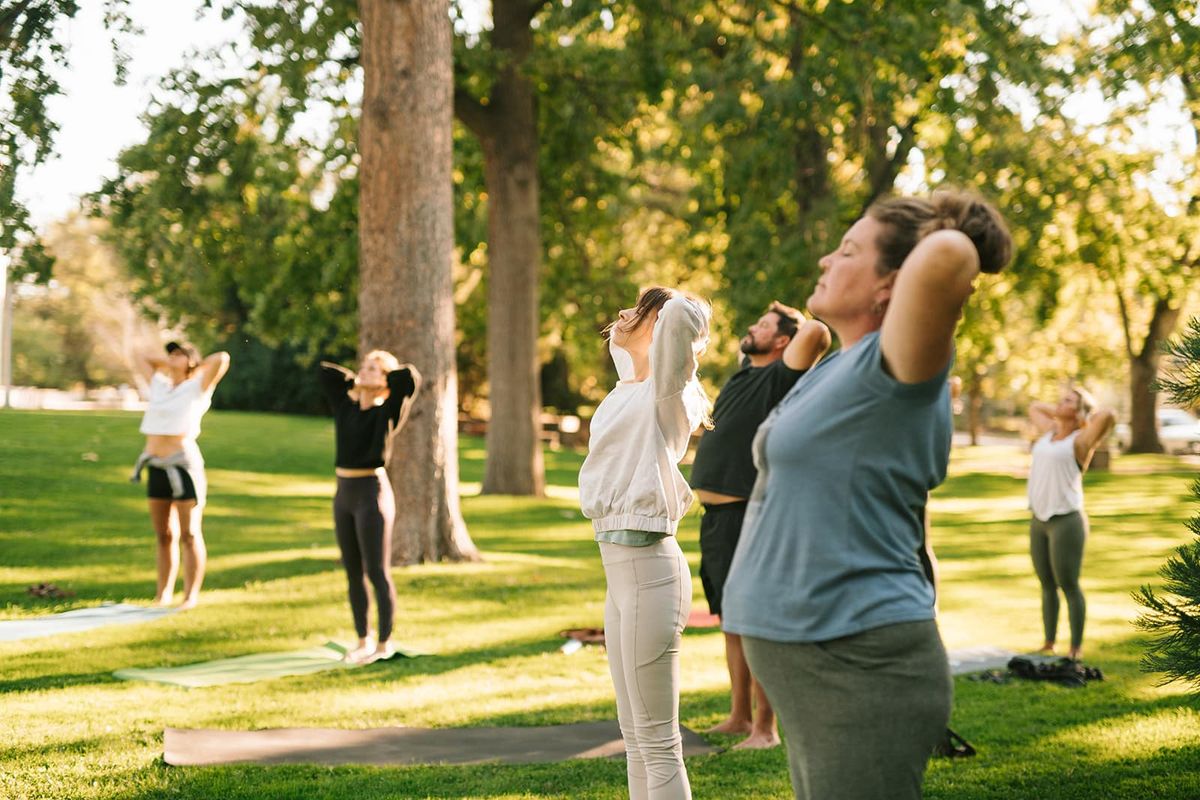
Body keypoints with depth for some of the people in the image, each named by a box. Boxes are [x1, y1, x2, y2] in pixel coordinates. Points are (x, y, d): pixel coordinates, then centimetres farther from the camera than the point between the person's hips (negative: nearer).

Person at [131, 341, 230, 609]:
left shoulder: (198, 388, 0)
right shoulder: (160, 385, 16)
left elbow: (222, 358, -12)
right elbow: (144, 359, 31)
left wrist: (194, 368, 3)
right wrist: (171, 364, 21)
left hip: (184, 465, -6)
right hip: (156, 468, 6)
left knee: (189, 534, -4)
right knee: (164, 535, 10)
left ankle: (191, 596, -1)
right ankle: (163, 594, 15)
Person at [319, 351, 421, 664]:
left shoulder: (387, 413, -6)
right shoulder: (345, 406, 9)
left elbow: (411, 377, -20)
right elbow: (325, 371, 18)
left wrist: (384, 379, -4)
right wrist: (357, 384, 13)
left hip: (372, 493, -6)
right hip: (344, 494, 7)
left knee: (377, 573, -1)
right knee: (353, 573, 12)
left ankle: (384, 643, 8)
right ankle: (363, 640, 22)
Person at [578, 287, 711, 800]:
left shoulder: (665, 391, -11)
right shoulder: (628, 387, 13)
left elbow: (684, 314, -29)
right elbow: (620, 337, 35)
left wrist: (681, 310, -9)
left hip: (647, 569, -9)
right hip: (620, 570, 9)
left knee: (657, 742, -5)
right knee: (635, 737, 16)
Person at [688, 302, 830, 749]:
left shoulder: (778, 377, -10)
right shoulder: (745, 373, 15)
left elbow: (817, 335, -25)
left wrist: (799, 319, -6)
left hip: (745, 516, -9)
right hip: (716, 514, 9)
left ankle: (764, 727, -3)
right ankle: (739, 715, 23)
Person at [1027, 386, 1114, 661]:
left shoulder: (1080, 441, -7)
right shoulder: (1050, 432, 14)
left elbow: (1109, 415, -24)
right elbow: (1034, 407, 33)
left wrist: (1085, 419, -5)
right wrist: (1060, 413, 19)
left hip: (1066, 521, -7)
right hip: (1039, 521, 7)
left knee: (1069, 586, -3)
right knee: (1047, 585, 13)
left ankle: (1075, 649, 4)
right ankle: (1048, 643, 20)